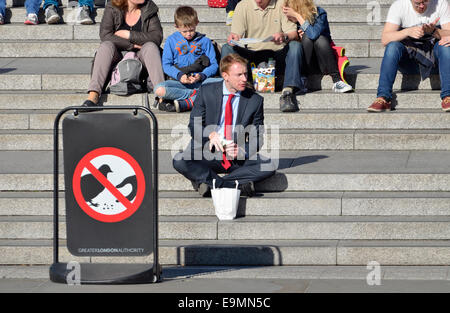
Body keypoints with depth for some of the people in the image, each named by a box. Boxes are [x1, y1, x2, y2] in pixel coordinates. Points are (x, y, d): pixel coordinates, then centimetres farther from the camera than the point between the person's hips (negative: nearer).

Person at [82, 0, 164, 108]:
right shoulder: (112, 9, -1)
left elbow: (157, 37, -11)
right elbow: (105, 35, -14)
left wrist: (128, 34, -16)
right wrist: (132, 45, -17)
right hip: (118, 56, 0)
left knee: (150, 46, -28)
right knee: (106, 45, -29)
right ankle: (93, 95, -43)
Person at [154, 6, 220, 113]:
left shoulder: (204, 41, 9)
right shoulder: (171, 40, 10)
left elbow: (214, 65, 5)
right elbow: (166, 65, 7)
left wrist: (201, 76, -15)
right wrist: (179, 75, -13)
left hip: (200, 81, 0)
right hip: (180, 82, 0)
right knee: (159, 90, -32)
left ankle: (184, 104, -35)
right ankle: (195, 94, -24)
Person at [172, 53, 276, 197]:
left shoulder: (255, 100, 2)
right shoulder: (206, 92, 1)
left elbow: (258, 137, 6)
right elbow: (194, 126, 2)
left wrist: (242, 151, -16)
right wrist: (210, 134, -22)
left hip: (239, 159, 1)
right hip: (208, 155, -1)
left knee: (269, 166, -27)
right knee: (179, 161, -30)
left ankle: (206, 182, -24)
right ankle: (237, 185, -29)